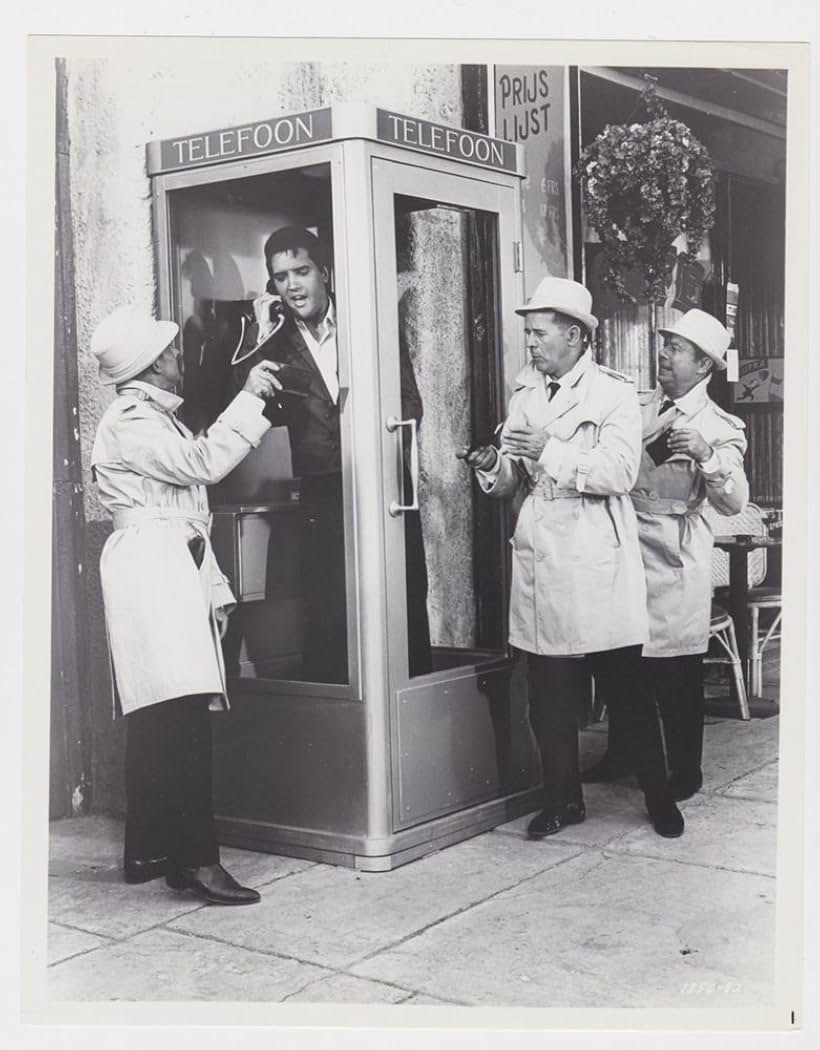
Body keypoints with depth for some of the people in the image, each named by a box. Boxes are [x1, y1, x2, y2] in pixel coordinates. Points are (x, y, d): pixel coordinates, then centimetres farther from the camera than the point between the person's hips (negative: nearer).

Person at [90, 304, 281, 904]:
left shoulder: (155, 416, 24)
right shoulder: (131, 421, -8)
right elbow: (205, 462, -18)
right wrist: (249, 398, -10)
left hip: (175, 573, 10)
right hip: (151, 575, -10)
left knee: (161, 720, 10)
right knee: (182, 720, -16)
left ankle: (148, 852, 16)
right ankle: (196, 860, -17)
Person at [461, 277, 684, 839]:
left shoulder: (614, 393, -2)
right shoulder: (526, 395, 15)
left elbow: (621, 472, -14)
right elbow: (511, 481, 15)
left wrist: (550, 453, -21)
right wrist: (492, 465, -7)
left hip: (597, 563, -5)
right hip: (540, 559, 5)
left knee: (627, 687, 2)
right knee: (549, 695, 7)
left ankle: (659, 796, 17)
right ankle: (563, 799, 20)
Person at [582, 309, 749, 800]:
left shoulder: (720, 428, -3)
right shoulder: (637, 408, 11)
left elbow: (734, 502, -15)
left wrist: (706, 456, -31)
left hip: (676, 560, -4)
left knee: (678, 672, 2)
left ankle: (685, 772, 18)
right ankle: (620, 756, 29)